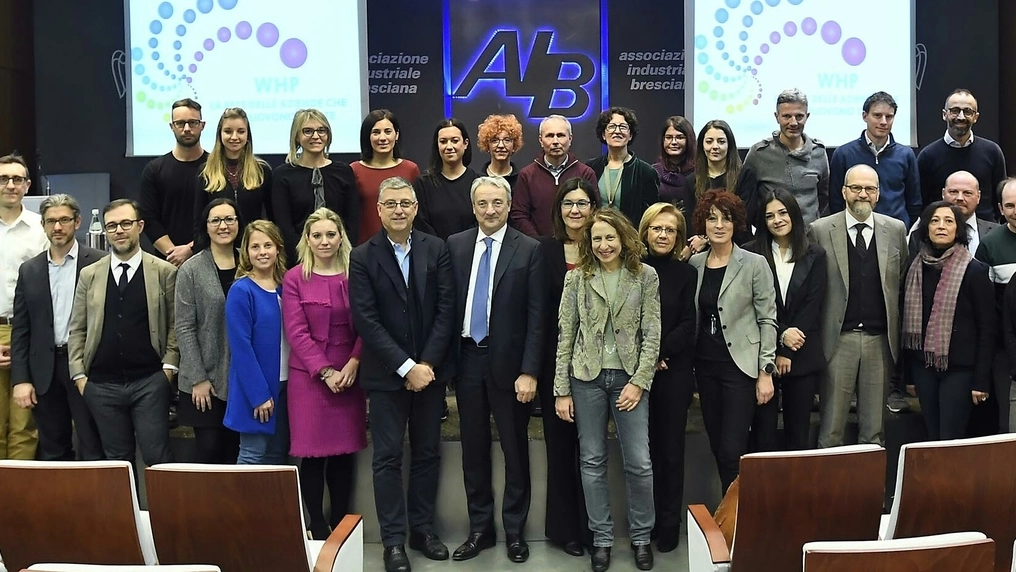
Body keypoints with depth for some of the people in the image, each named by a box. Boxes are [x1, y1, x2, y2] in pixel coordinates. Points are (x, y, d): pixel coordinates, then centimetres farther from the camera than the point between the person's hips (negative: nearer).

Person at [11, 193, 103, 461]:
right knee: (52, 451, 12)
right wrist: (20, 379, 1)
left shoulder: (99, 263, -2)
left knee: (93, 449, 0)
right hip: (45, 371, 4)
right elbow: (20, 330, 9)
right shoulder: (29, 270, 10)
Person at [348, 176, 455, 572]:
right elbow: (366, 321, -10)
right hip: (385, 374, -2)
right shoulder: (363, 257, -4)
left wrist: (427, 364, -10)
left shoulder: (436, 249, 1)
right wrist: (406, 367, -15)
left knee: (427, 453, 11)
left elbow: (446, 310, -2)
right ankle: (393, 540, 12)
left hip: (429, 370, 2)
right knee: (388, 458, 3)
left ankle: (422, 529, 24)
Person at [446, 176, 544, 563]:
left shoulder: (529, 250, -5)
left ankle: (514, 530, 23)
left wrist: (529, 371, -12)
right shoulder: (455, 245, 5)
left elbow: (536, 316, -7)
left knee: (515, 449, 8)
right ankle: (479, 528, 25)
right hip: (467, 358, 3)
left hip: (508, 361, -3)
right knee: (473, 448, 11)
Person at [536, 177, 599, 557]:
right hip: (556, 358, 0)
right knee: (559, 443, 9)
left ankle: (591, 527, 20)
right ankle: (564, 527, 21)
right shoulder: (546, 250, 1)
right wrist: (533, 365, -6)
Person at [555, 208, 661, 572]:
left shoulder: (646, 276, 0)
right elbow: (565, 335, 2)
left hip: (629, 377, -1)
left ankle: (641, 536, 19)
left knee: (639, 462, -1)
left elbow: (652, 335, -1)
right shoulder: (577, 277, 2)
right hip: (586, 377, 1)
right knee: (592, 461, 7)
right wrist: (561, 389, -1)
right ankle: (601, 538, 21)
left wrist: (639, 382, -9)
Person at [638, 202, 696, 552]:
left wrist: (659, 352, -12)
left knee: (671, 447, 4)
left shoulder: (686, 274, 4)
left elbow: (687, 325, -1)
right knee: (643, 446, 5)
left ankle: (670, 523, 13)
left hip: (675, 371, 0)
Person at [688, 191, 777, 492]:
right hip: (706, 364, 5)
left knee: (732, 450, -10)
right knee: (716, 445, 11)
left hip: (740, 365, -4)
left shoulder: (754, 264, -5)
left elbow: (768, 319, -5)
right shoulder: (694, 263, 6)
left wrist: (766, 371, -9)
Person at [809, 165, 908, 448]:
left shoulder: (896, 230, 7)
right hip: (837, 339, -2)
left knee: (875, 429, 11)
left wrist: (899, 335, 6)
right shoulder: (820, 230, -1)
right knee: (831, 429, 3)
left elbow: (902, 283, 10)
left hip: (880, 340, 2)